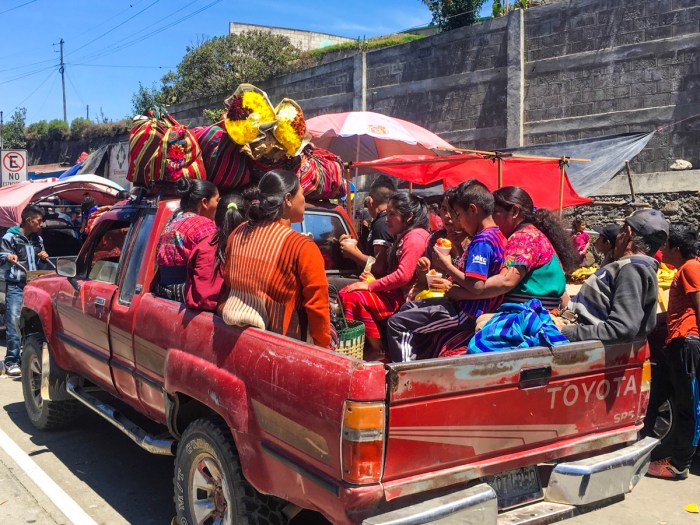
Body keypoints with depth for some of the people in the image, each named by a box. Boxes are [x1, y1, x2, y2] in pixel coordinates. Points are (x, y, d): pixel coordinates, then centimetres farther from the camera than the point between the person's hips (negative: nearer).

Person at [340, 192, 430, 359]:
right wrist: (373, 279, 2)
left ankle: (378, 350, -13)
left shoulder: (415, 237, -14)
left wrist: (370, 285, -17)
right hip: (395, 292, 11)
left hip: (405, 297, -11)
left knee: (355, 298, -23)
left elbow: (403, 275, -23)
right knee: (345, 293, 2)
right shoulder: (404, 236, 20)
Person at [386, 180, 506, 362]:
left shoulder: (482, 241, -21)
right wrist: (452, 285, 7)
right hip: (464, 306, 11)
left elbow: (477, 287, -28)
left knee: (397, 323, -12)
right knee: (407, 308, 24)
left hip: (466, 313, -11)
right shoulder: (497, 236, 10)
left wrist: (447, 266, -16)